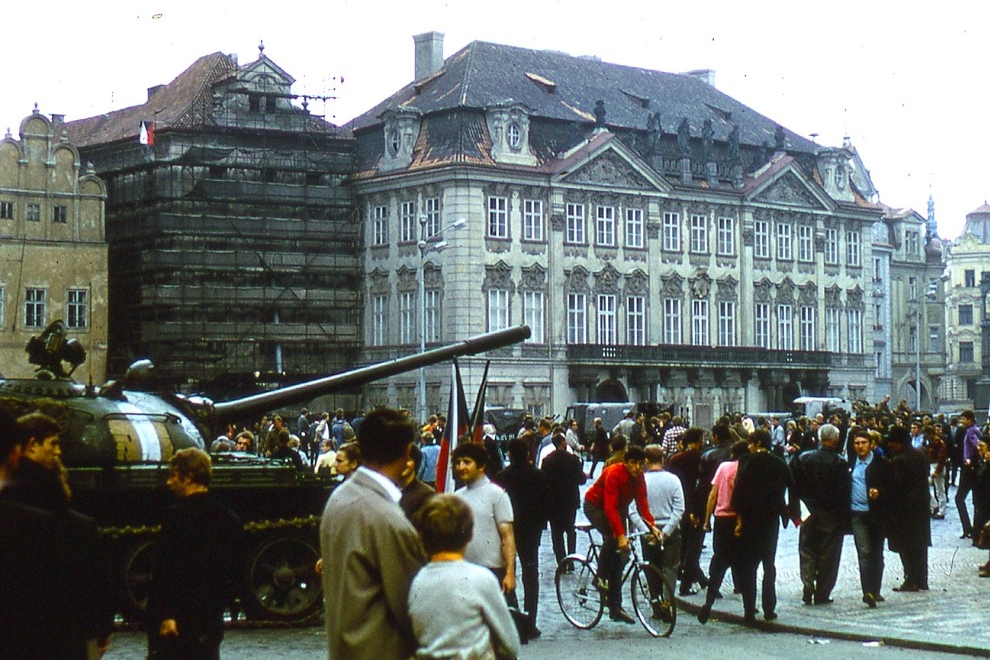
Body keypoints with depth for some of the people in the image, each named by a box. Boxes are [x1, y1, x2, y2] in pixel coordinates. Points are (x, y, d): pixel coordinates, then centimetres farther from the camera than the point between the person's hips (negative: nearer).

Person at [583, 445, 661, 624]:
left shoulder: (639, 477, -11)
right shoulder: (614, 474, -31)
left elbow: (642, 504, -11)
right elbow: (610, 508, -37)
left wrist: (652, 526, -27)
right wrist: (621, 535, -45)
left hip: (618, 508, 6)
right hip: (595, 506, -6)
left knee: (618, 556, 0)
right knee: (612, 537, -36)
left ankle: (615, 608, 3)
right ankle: (601, 577, -15)